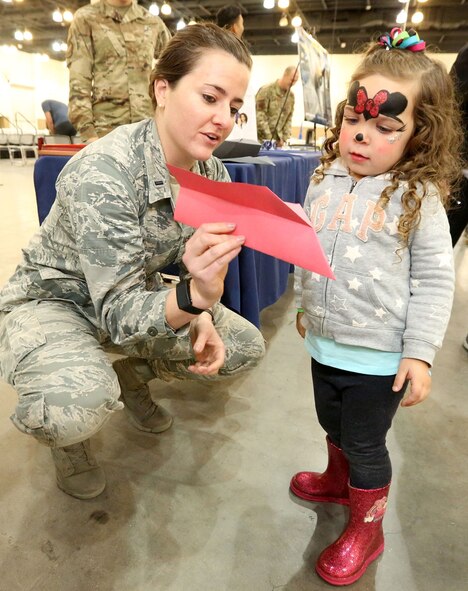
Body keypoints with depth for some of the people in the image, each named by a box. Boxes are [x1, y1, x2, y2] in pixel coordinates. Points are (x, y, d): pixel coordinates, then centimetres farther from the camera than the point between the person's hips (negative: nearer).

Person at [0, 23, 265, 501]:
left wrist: (203, 316, -19)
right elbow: (117, 312, -31)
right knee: (81, 402, -37)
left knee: (245, 349, -2)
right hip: (51, 301, -6)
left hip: (134, 295, 6)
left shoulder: (212, 175, -10)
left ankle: (132, 376, 22)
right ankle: (63, 432, 4)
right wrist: (195, 297, -50)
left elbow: (201, 269, 1)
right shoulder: (103, 172, -31)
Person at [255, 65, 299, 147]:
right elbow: (259, 115, -13)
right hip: (263, 140, -5)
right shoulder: (266, 90, -8)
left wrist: (284, 138, 2)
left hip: (277, 141, 5)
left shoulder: (291, 96, 11)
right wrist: (269, 138, -16)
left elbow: (289, 118, 15)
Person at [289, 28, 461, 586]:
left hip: (379, 355, -5)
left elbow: (434, 280, -11)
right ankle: (338, 479, 56)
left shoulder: (417, 198, -14)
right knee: (332, 424, 26)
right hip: (325, 342, 6)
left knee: (364, 444, 12)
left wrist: (420, 352, -14)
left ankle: (366, 529, 38)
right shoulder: (325, 181, 1)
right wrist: (304, 305, 19)